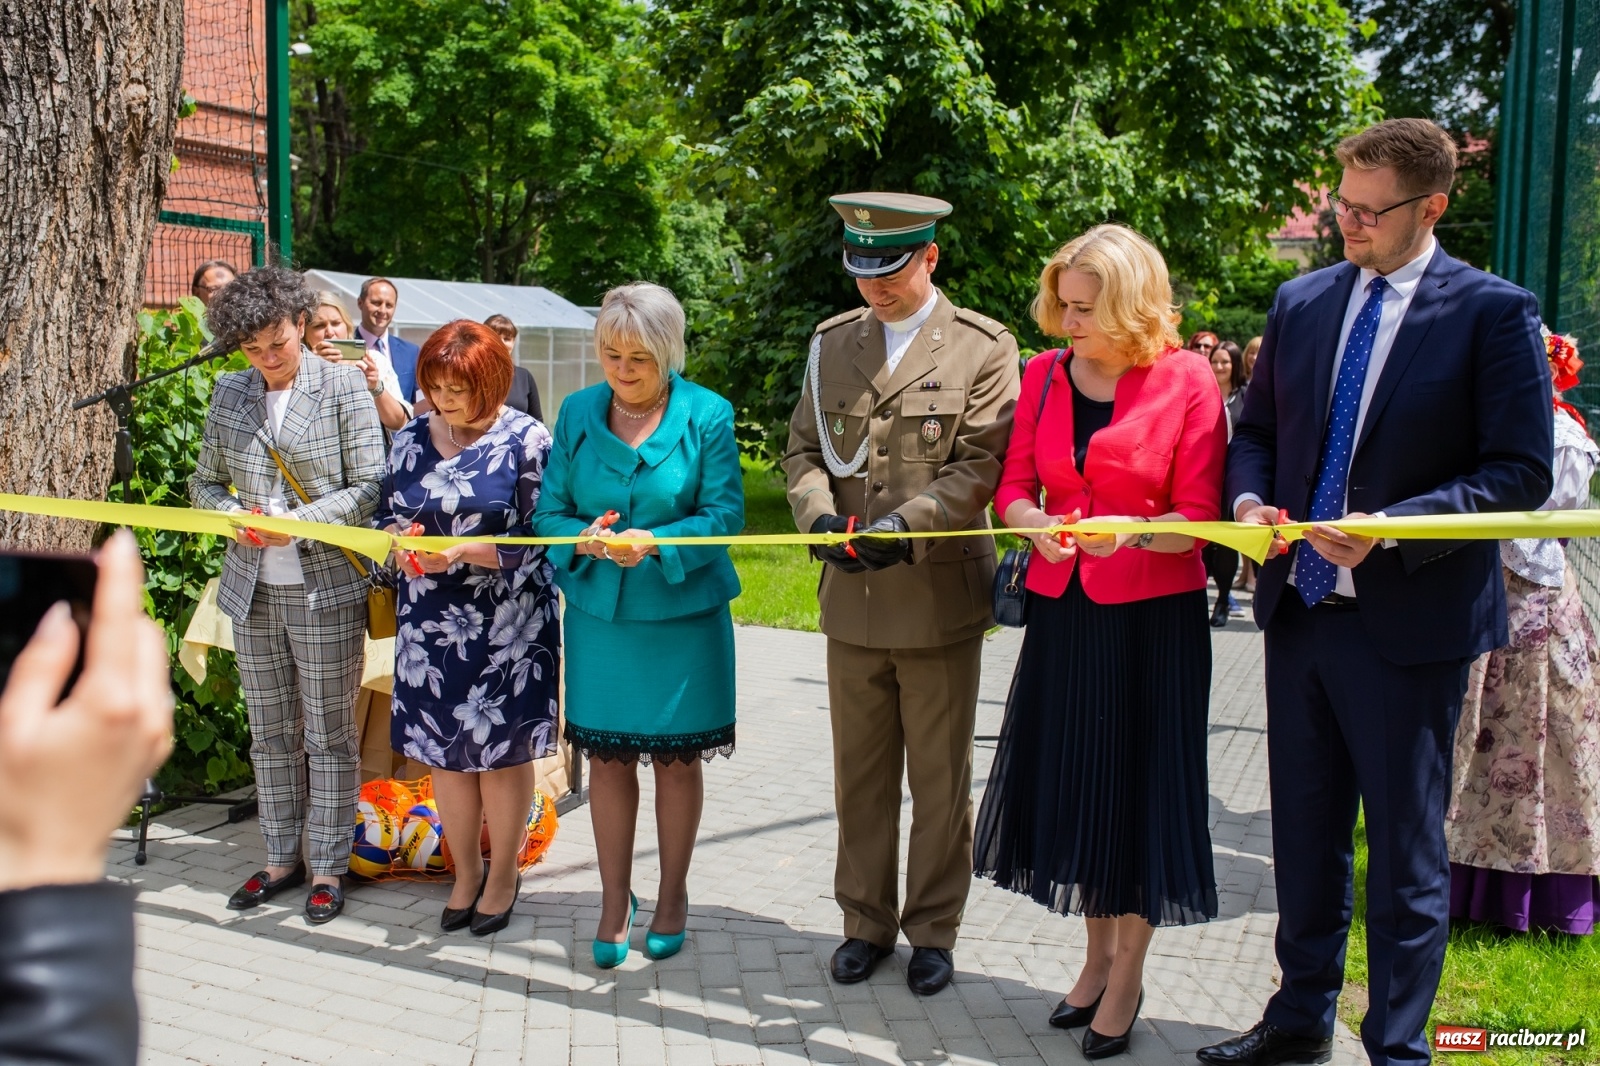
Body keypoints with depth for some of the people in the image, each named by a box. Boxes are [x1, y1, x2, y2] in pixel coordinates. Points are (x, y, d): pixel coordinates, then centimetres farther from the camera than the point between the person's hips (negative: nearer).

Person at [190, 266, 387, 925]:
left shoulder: (343, 388, -5)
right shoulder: (229, 394, 8)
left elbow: (370, 488, -8)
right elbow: (204, 484, 15)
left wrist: (298, 522, -17)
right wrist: (235, 515, -7)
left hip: (326, 590, -4)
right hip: (254, 591, 5)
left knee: (328, 734, 4)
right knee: (271, 734, 14)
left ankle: (328, 866, 17)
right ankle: (282, 858, 27)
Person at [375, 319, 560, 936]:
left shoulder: (526, 440, -8)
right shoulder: (411, 438, 5)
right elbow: (386, 512, 13)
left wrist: (464, 551, -23)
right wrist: (398, 539, -10)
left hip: (507, 626, -4)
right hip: (431, 624, 4)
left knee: (503, 751, 6)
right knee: (445, 751, 11)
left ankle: (503, 875, 25)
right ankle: (465, 873, 29)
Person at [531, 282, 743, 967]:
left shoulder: (707, 415, -6)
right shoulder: (577, 412, 2)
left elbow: (723, 514, -10)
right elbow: (550, 510, 3)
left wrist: (656, 543, -26)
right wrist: (587, 540, -19)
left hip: (683, 611, -2)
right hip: (598, 611, 2)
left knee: (677, 758, 9)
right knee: (606, 758, 8)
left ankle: (672, 897, 28)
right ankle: (614, 903, 25)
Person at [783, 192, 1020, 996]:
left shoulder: (982, 347, -3)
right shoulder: (832, 342, 10)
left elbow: (984, 463, -9)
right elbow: (802, 449, 10)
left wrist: (906, 521, -21)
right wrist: (818, 512, -10)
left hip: (940, 598, -3)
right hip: (852, 599, 4)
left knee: (940, 781, 9)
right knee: (860, 776, 13)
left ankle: (933, 930, 25)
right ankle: (867, 923, 29)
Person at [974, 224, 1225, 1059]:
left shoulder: (1186, 380, -9)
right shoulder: (1045, 375, 4)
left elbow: (1200, 517, -9)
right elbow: (1014, 486, 5)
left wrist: (1131, 533, -27)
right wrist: (1038, 526, -16)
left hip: (1152, 620, -4)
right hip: (1062, 609, 4)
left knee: (1137, 787, 6)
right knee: (1071, 783, 12)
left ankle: (1127, 977, 25)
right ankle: (1097, 956, 33)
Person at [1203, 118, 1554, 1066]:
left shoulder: (1492, 311, -7)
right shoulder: (1301, 302, 8)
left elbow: (1522, 471, -10)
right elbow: (1257, 429, 16)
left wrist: (1393, 527, -22)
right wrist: (1249, 500, -5)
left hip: (1409, 623, -5)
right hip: (1298, 607, 5)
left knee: (1406, 852, 6)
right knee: (1305, 834, 18)